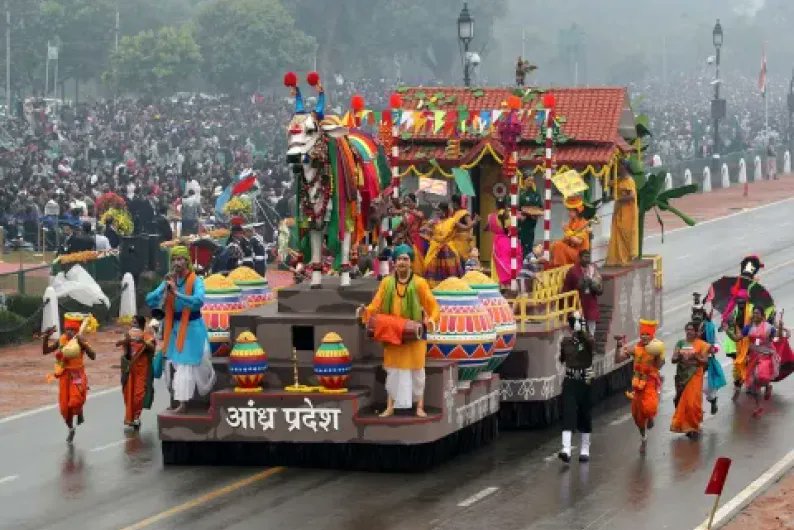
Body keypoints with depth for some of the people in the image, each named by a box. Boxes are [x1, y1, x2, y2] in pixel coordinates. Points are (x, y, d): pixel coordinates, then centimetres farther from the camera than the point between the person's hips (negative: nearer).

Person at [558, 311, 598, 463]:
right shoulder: (566, 341, 4)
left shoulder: (588, 341, -6)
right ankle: (566, 449, -21)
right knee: (568, 415, -11)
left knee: (585, 416, 8)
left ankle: (585, 450, 21)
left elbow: (590, 342, -33)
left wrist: (582, 330, -41)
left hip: (585, 382, -2)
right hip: (570, 382, 2)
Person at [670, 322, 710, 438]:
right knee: (681, 402, 7)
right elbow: (673, 359, 3)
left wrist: (695, 356, -22)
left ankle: (693, 427, 5)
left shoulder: (701, 344, -2)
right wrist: (679, 356, -18)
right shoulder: (680, 343, 6)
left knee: (692, 403, -7)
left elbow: (705, 361, -6)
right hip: (682, 376, 3)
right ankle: (685, 426, 21)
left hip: (694, 376, -3)